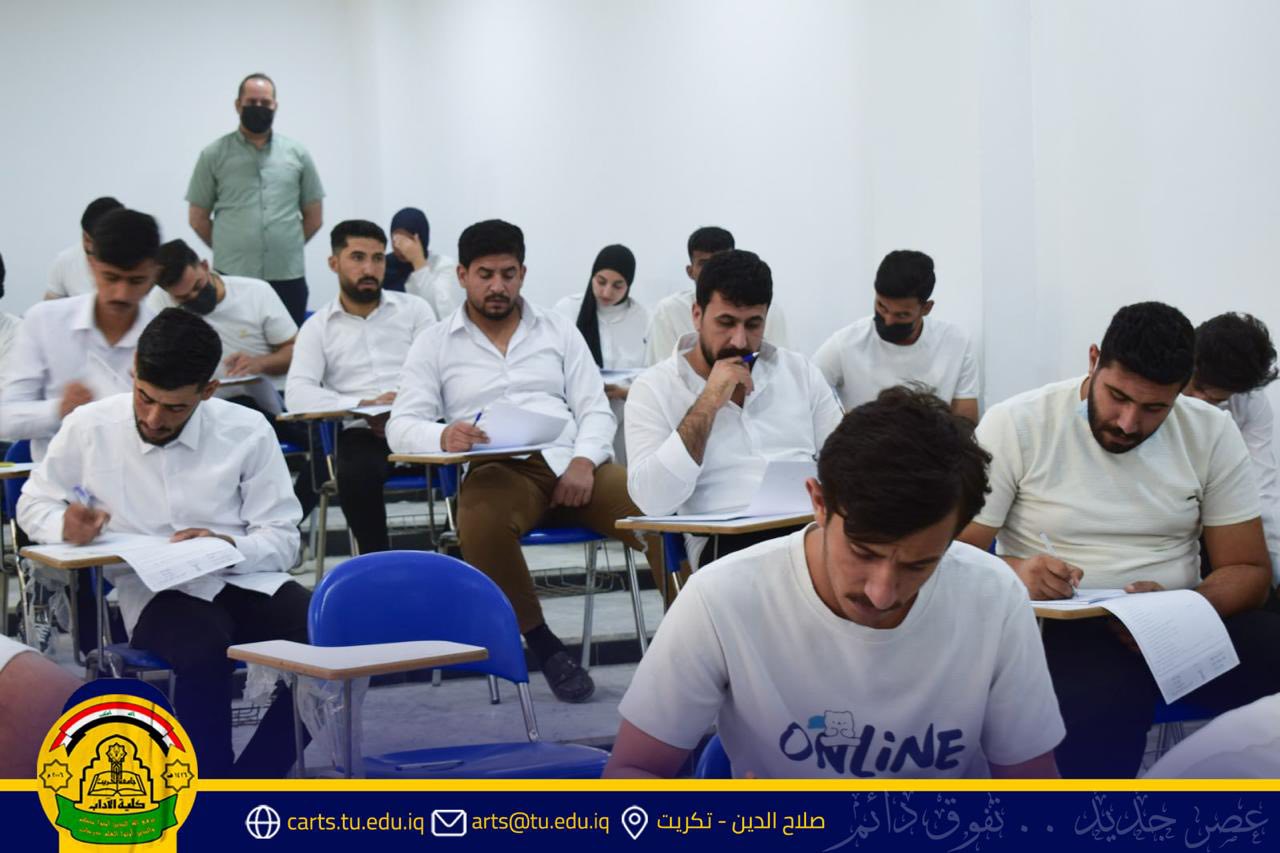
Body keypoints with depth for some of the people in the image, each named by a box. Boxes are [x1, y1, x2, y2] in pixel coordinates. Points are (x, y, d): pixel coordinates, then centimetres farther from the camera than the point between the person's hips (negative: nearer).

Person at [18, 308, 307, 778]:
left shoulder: (247, 432, 0)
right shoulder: (88, 428, 0)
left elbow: (282, 539, 2)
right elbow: (33, 504, 15)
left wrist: (231, 548, -21)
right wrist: (65, 525, -9)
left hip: (247, 579, 2)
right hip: (154, 592, -2)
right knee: (204, 648, -37)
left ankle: (247, 787, -13)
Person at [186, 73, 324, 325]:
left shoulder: (297, 154, 11)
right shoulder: (214, 155, 6)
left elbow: (314, 217, 15)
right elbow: (198, 218, 10)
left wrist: (285, 247, 11)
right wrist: (230, 249, 9)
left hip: (288, 277, 2)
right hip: (232, 277, -2)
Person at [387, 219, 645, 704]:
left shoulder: (558, 331, 20)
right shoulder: (435, 344, 14)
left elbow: (596, 409, 13)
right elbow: (401, 426, 5)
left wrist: (584, 461, -9)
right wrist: (444, 436, -19)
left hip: (572, 464, 2)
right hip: (498, 471, -2)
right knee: (481, 524, -38)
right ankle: (541, 643, -20)